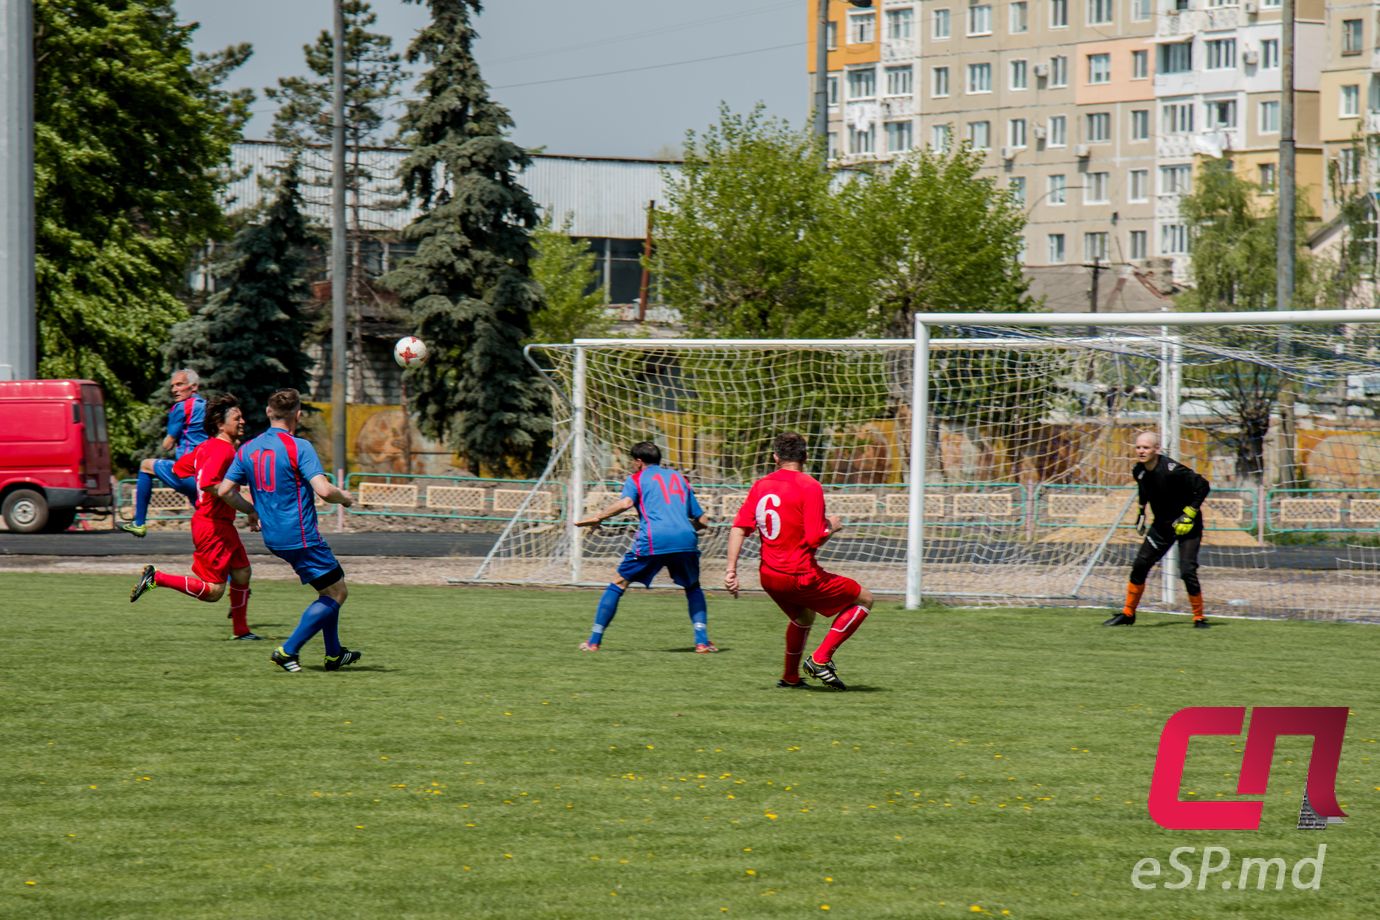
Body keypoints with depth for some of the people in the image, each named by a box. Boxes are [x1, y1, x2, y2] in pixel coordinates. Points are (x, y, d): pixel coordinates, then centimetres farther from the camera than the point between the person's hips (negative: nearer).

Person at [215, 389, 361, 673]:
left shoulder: (248, 449, 6)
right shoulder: (299, 447, -15)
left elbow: (225, 490, 6)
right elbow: (324, 490, -23)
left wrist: (253, 511, 21)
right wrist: (345, 497, -1)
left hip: (273, 538, 8)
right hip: (301, 537, -8)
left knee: (330, 590, 22)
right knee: (336, 593, 1)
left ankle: (334, 654, 25)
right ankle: (288, 650, -6)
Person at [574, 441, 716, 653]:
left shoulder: (637, 478, 16)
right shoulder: (679, 478, 29)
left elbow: (626, 502, -7)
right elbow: (702, 520, 26)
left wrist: (598, 518, -1)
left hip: (652, 540, -3)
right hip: (685, 539, 3)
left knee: (618, 584, 11)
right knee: (693, 587, 26)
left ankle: (594, 641, 10)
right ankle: (702, 640, 9)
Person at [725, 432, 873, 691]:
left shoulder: (760, 486, 6)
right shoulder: (810, 486, -12)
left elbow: (739, 528, 1)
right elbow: (814, 540, -18)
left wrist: (731, 570, 3)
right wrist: (832, 527, 3)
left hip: (769, 577, 7)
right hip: (801, 576, -7)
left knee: (803, 618, 35)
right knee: (864, 599, 7)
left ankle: (790, 677, 40)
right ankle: (821, 659, 0)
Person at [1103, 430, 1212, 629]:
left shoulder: (1171, 470, -27)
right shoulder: (1139, 471, -5)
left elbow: (1203, 486, -21)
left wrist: (1189, 515, -22)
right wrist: (1141, 512, 15)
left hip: (1186, 525, -7)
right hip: (1162, 524, 7)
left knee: (1187, 571, -16)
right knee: (1140, 565, 3)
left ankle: (1199, 618, 1)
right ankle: (1128, 614, 16)